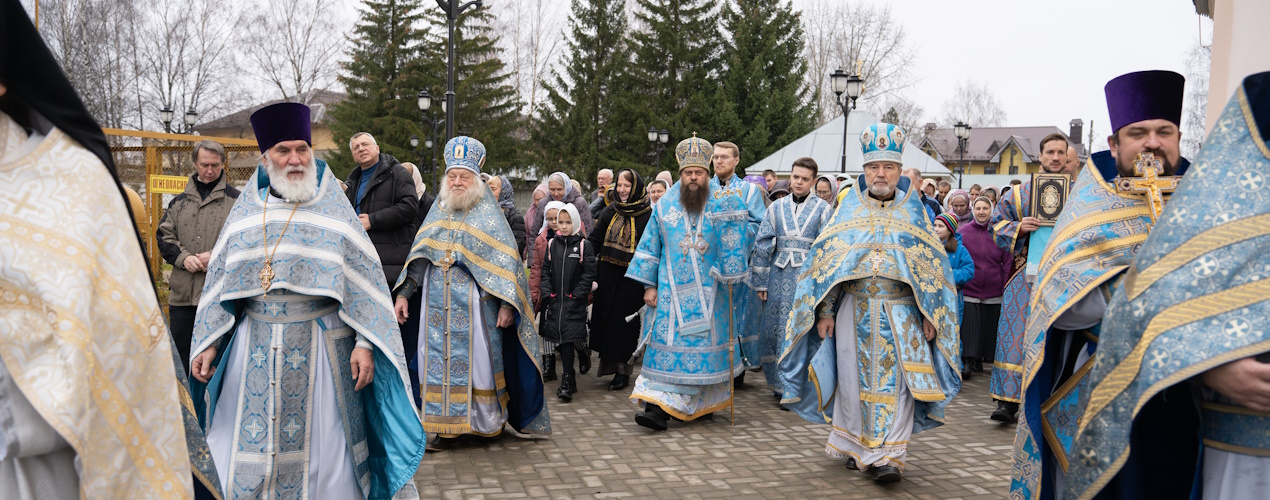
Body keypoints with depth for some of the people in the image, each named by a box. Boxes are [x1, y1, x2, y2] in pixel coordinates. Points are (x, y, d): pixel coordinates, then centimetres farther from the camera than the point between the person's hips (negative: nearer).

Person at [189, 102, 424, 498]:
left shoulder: (334, 209, -1)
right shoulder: (245, 211, 8)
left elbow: (362, 282, -5)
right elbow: (220, 282, 11)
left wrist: (364, 343, -12)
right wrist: (209, 344, 6)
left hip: (319, 343, -3)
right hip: (255, 344, 3)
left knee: (319, 444, 4)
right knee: (249, 442, 8)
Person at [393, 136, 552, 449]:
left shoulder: (488, 214, -1)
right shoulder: (438, 212, 13)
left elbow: (506, 261, -7)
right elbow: (418, 258, 16)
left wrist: (506, 304, -15)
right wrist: (403, 294, 8)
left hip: (475, 303, -4)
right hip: (438, 303, 5)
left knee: (479, 357, 0)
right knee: (440, 361, 4)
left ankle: (488, 420, 15)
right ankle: (447, 425, 12)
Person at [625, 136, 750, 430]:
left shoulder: (720, 205, 1)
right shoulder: (664, 206, 4)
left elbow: (731, 247, 4)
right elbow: (650, 247, 7)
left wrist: (728, 275, -5)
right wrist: (649, 285, 3)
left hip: (708, 292, 0)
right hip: (672, 291, 0)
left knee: (706, 343, 7)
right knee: (667, 345, -5)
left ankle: (701, 403, 23)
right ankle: (659, 408, -5)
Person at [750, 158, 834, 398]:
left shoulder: (823, 208, 3)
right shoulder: (776, 207, 10)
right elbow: (762, 245, 9)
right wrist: (760, 282, 4)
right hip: (779, 276, 3)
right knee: (773, 328, 3)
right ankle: (780, 383, 17)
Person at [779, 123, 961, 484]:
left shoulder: (914, 211, 8)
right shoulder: (849, 209, 7)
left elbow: (932, 265, 6)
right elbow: (825, 261, 5)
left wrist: (929, 315, -2)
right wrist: (825, 312, -2)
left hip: (901, 313, 0)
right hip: (854, 311, 1)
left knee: (895, 380, -7)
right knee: (855, 379, 5)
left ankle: (887, 455, -3)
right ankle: (855, 447, 20)